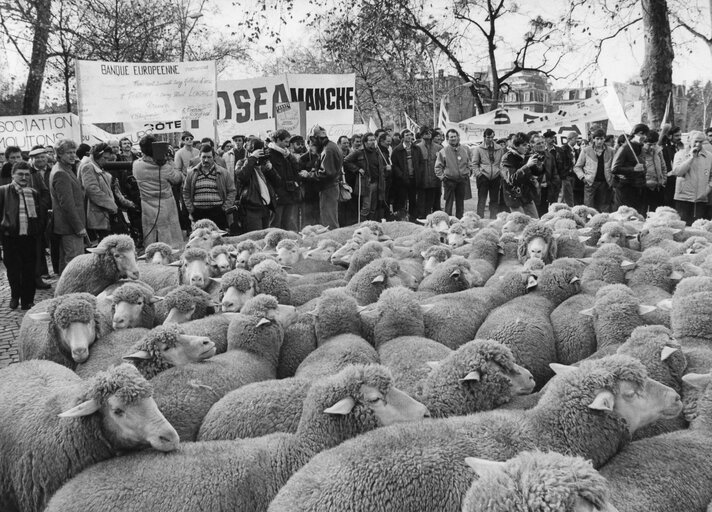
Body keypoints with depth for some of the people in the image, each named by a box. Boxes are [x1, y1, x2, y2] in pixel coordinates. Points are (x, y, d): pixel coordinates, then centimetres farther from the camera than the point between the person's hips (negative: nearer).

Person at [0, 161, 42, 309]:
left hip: (30, 237, 2)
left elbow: (39, 215, 16)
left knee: (29, 269, 4)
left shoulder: (34, 193, 10)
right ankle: (15, 297, 26)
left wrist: (38, 232, 8)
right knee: (13, 269, 7)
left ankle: (27, 300, 15)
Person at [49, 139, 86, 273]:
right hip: (70, 227, -11)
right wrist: (79, 227, -19)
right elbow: (67, 204, -21)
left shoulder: (65, 170, 16)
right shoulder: (61, 174, -17)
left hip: (65, 226, 11)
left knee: (65, 260, 16)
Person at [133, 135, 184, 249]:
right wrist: (170, 161, 0)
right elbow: (178, 179, -4)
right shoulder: (165, 166, -16)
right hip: (166, 207, -2)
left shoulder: (136, 165, -9)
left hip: (148, 211, 2)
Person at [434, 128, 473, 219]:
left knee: (460, 203, 9)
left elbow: (470, 163, 20)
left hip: (463, 180, 3)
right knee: (449, 203, -2)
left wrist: (469, 172, 6)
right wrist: (441, 176, -9)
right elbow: (438, 166, 1)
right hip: (449, 180, -3)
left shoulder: (465, 150, 8)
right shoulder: (443, 151, 0)